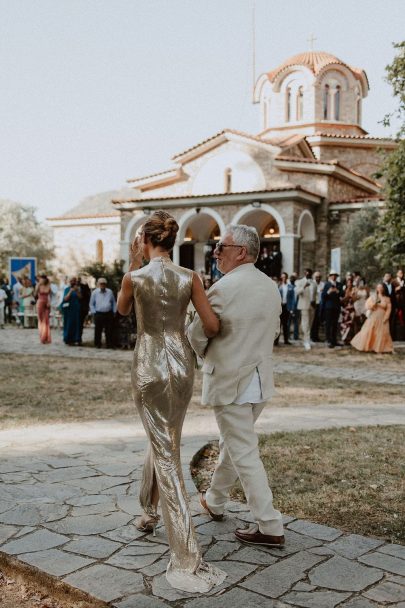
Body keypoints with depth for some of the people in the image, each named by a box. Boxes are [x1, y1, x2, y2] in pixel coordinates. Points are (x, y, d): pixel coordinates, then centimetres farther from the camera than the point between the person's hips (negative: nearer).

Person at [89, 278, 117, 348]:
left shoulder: (110, 292, 8)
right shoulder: (95, 292, 4)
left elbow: (114, 303, 15)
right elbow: (91, 304, 8)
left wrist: (114, 311, 7)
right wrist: (94, 313, 0)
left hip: (109, 314, 1)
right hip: (98, 314, -1)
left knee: (109, 331, 2)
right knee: (98, 331, 1)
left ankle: (110, 345, 9)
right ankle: (97, 344, 11)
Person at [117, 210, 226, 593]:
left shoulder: (135, 277, -9)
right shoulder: (190, 278, -2)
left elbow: (122, 310, 13)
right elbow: (212, 327, -2)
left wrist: (133, 264, 12)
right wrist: (199, 339, 21)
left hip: (149, 368, -3)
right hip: (182, 366, 4)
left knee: (167, 456, -1)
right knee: (164, 441, 26)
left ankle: (187, 560, -4)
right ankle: (149, 512, 46)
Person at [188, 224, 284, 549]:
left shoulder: (223, 288, -18)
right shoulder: (271, 287, 4)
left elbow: (197, 335, -9)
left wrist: (206, 356, 11)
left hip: (229, 380, -8)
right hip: (261, 377, 8)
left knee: (244, 453, -1)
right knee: (233, 443, 22)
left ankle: (270, 528, 4)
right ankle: (215, 502, 40)